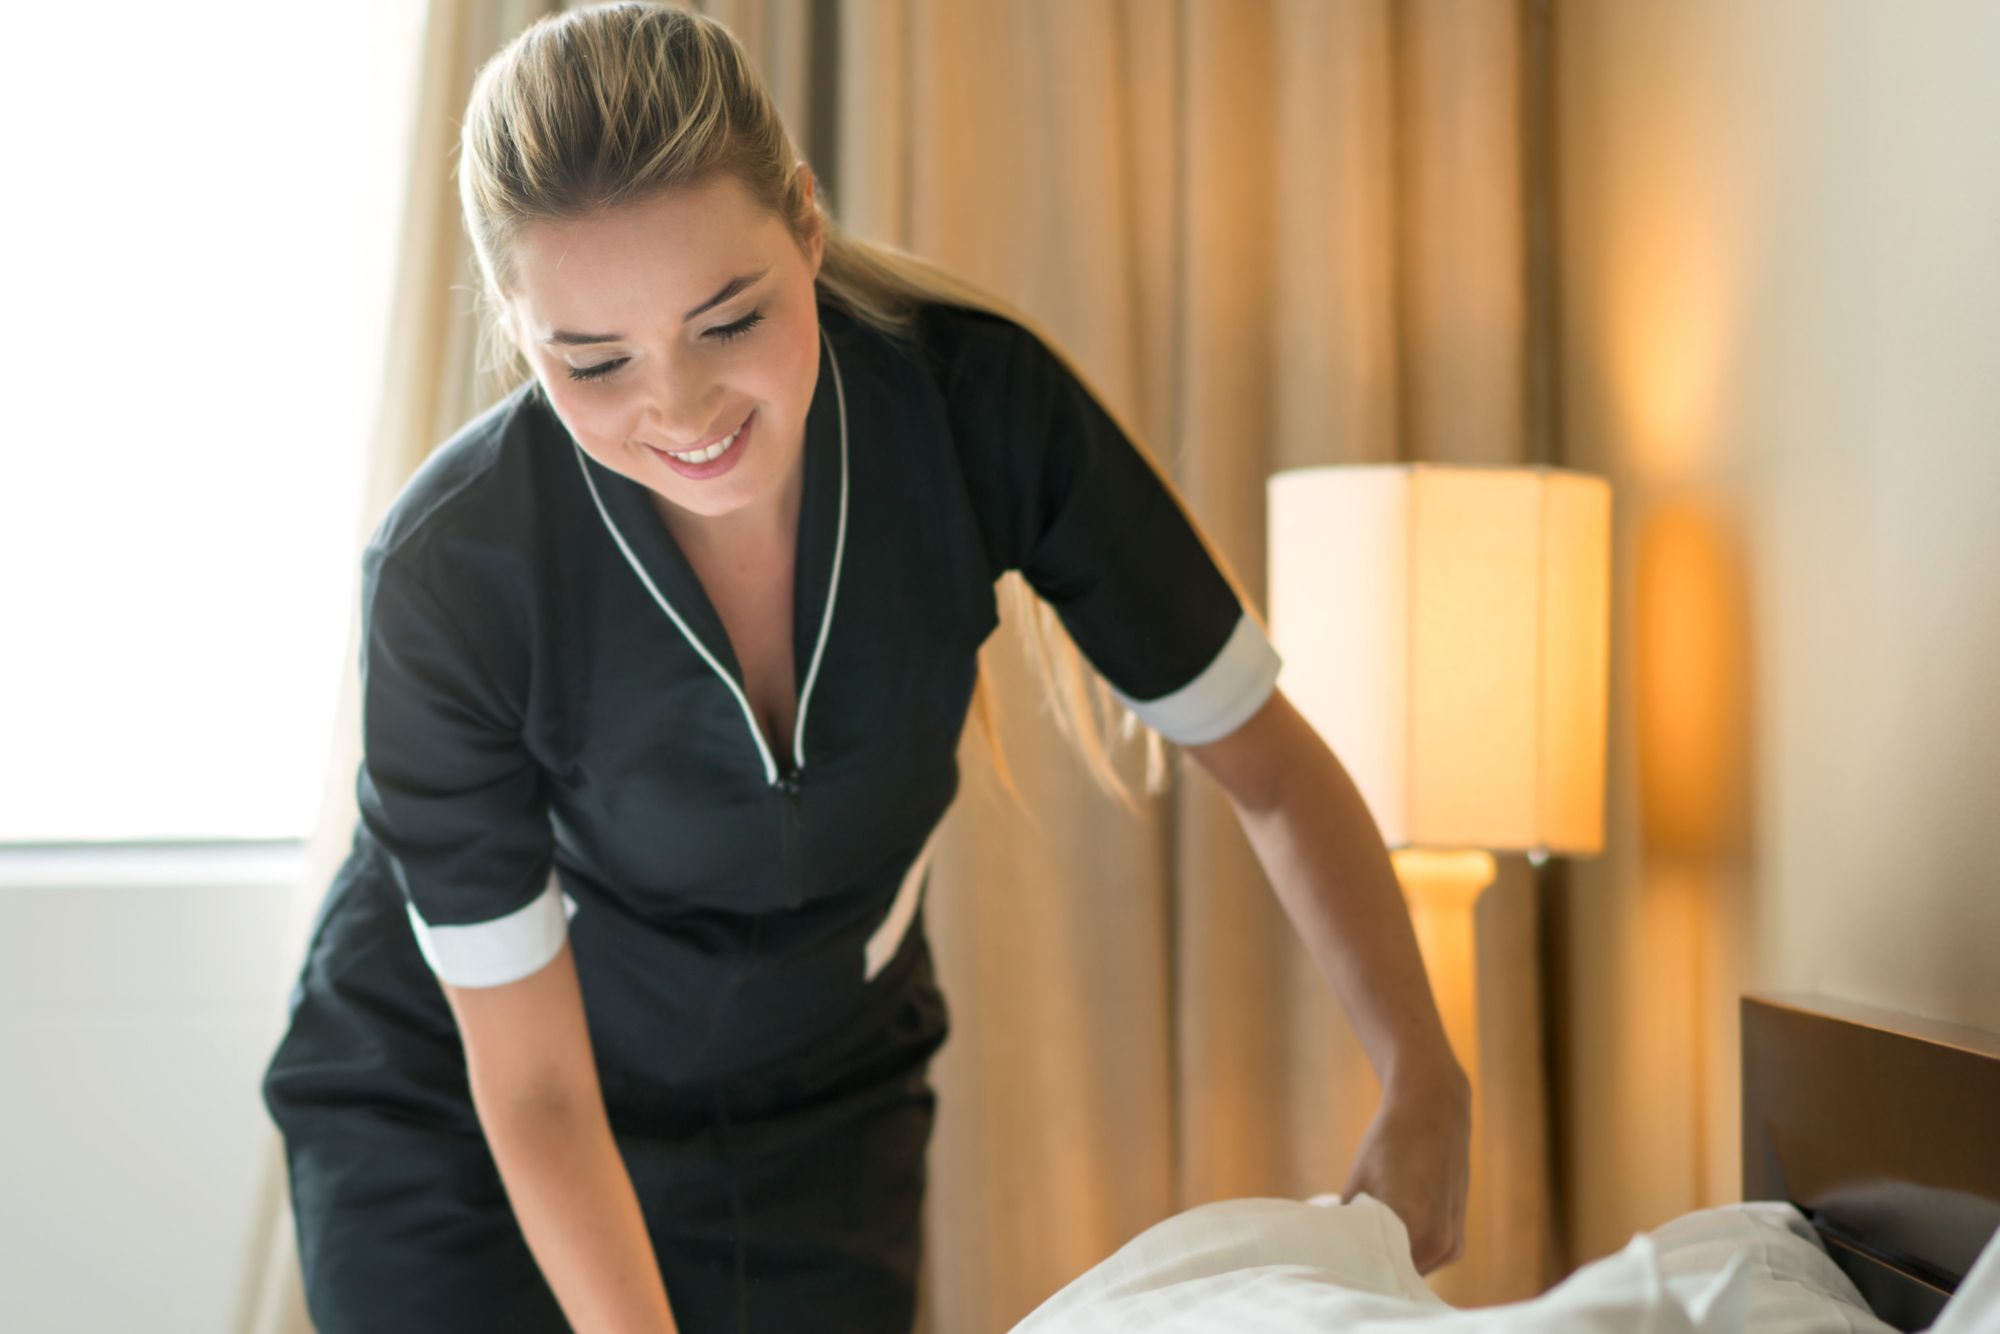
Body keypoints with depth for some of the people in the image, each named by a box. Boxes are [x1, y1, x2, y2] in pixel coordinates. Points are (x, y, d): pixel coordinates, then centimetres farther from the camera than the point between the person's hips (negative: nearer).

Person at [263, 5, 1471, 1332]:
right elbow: (529, 1083, -21)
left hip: (815, 1112, 2)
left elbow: (1271, 768, -15)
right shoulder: (450, 573, -31)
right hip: (449, 1130, -2)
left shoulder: (984, 402, -24)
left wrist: (1424, 1082, -27)